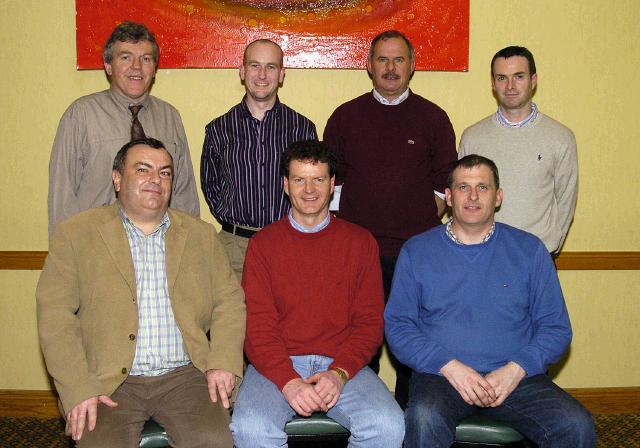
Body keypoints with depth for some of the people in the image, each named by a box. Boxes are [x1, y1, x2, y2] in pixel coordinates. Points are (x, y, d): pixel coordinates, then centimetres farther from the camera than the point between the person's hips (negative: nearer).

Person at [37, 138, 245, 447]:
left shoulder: (201, 235, 13)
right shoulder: (75, 233, 5)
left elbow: (229, 300, 12)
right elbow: (56, 314, -1)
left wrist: (222, 363, -4)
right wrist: (78, 388, -12)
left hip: (184, 375, 2)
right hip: (107, 379, -1)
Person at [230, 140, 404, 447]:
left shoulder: (360, 242, 9)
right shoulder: (262, 244, 8)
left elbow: (369, 321, 4)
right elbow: (258, 325, 0)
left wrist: (339, 373, -13)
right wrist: (288, 381, -16)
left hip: (342, 365, 1)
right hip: (278, 365, 0)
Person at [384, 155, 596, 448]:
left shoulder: (529, 250, 10)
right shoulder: (416, 251, 8)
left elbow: (555, 326, 8)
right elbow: (397, 325, 2)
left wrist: (516, 369, -10)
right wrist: (449, 365, -12)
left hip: (516, 376, 2)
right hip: (441, 374, -1)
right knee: (424, 420, -33)